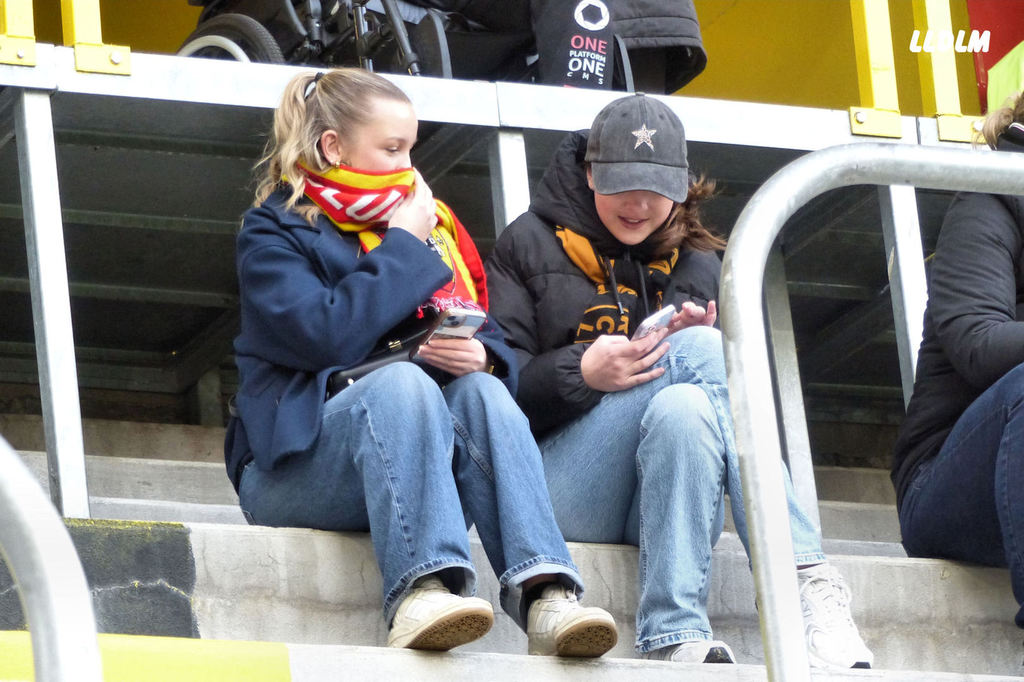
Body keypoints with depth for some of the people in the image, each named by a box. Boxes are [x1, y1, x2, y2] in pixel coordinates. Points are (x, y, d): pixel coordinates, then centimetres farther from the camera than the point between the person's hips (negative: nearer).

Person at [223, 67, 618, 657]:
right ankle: (422, 586, -54)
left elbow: (485, 336, 15)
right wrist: (403, 248, -8)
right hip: (296, 467, -5)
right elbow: (328, 337, -17)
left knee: (480, 390, -26)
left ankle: (542, 593, -46)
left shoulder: (429, 224, 21)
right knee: (402, 382, -33)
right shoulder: (274, 233, 3)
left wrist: (483, 357, -9)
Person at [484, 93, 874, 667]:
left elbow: (738, 396, 14)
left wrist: (700, 342, -7)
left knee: (683, 407, -33)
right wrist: (581, 374, -19)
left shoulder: (697, 263, 20)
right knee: (700, 349, -25)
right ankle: (808, 580, -38)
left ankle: (676, 637, -42)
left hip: (669, 500, 3)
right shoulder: (531, 244, 11)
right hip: (566, 490, -3)